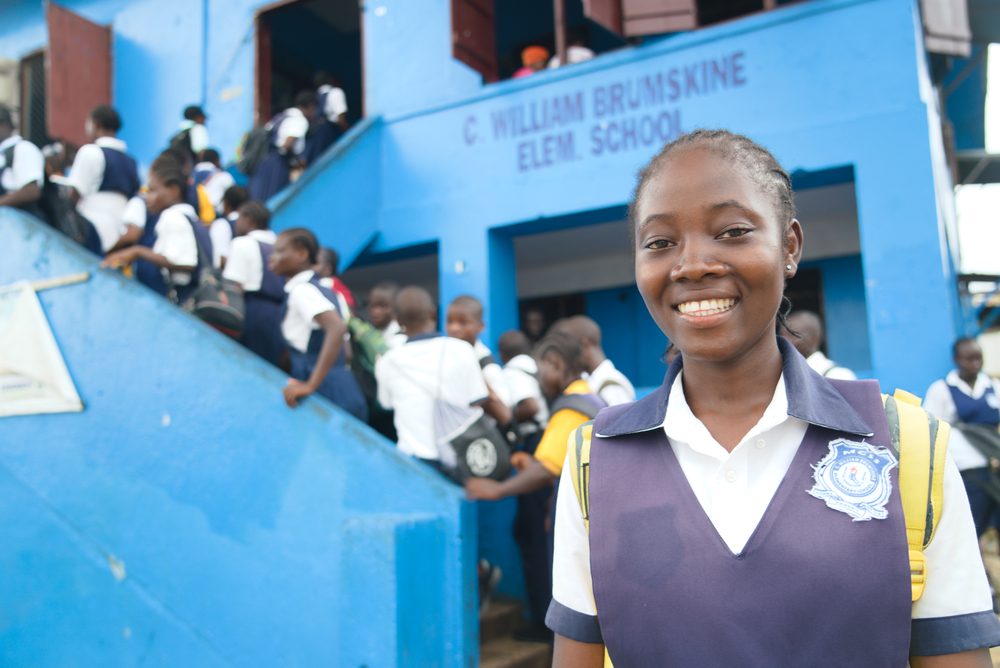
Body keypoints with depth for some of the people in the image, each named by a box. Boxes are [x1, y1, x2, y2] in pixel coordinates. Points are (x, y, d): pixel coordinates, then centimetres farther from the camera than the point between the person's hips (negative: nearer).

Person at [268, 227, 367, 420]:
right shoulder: (320, 289, 16)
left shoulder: (301, 290, -13)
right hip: (341, 393, 9)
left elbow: (337, 328, -30)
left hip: (327, 395, -9)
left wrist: (311, 385, -31)